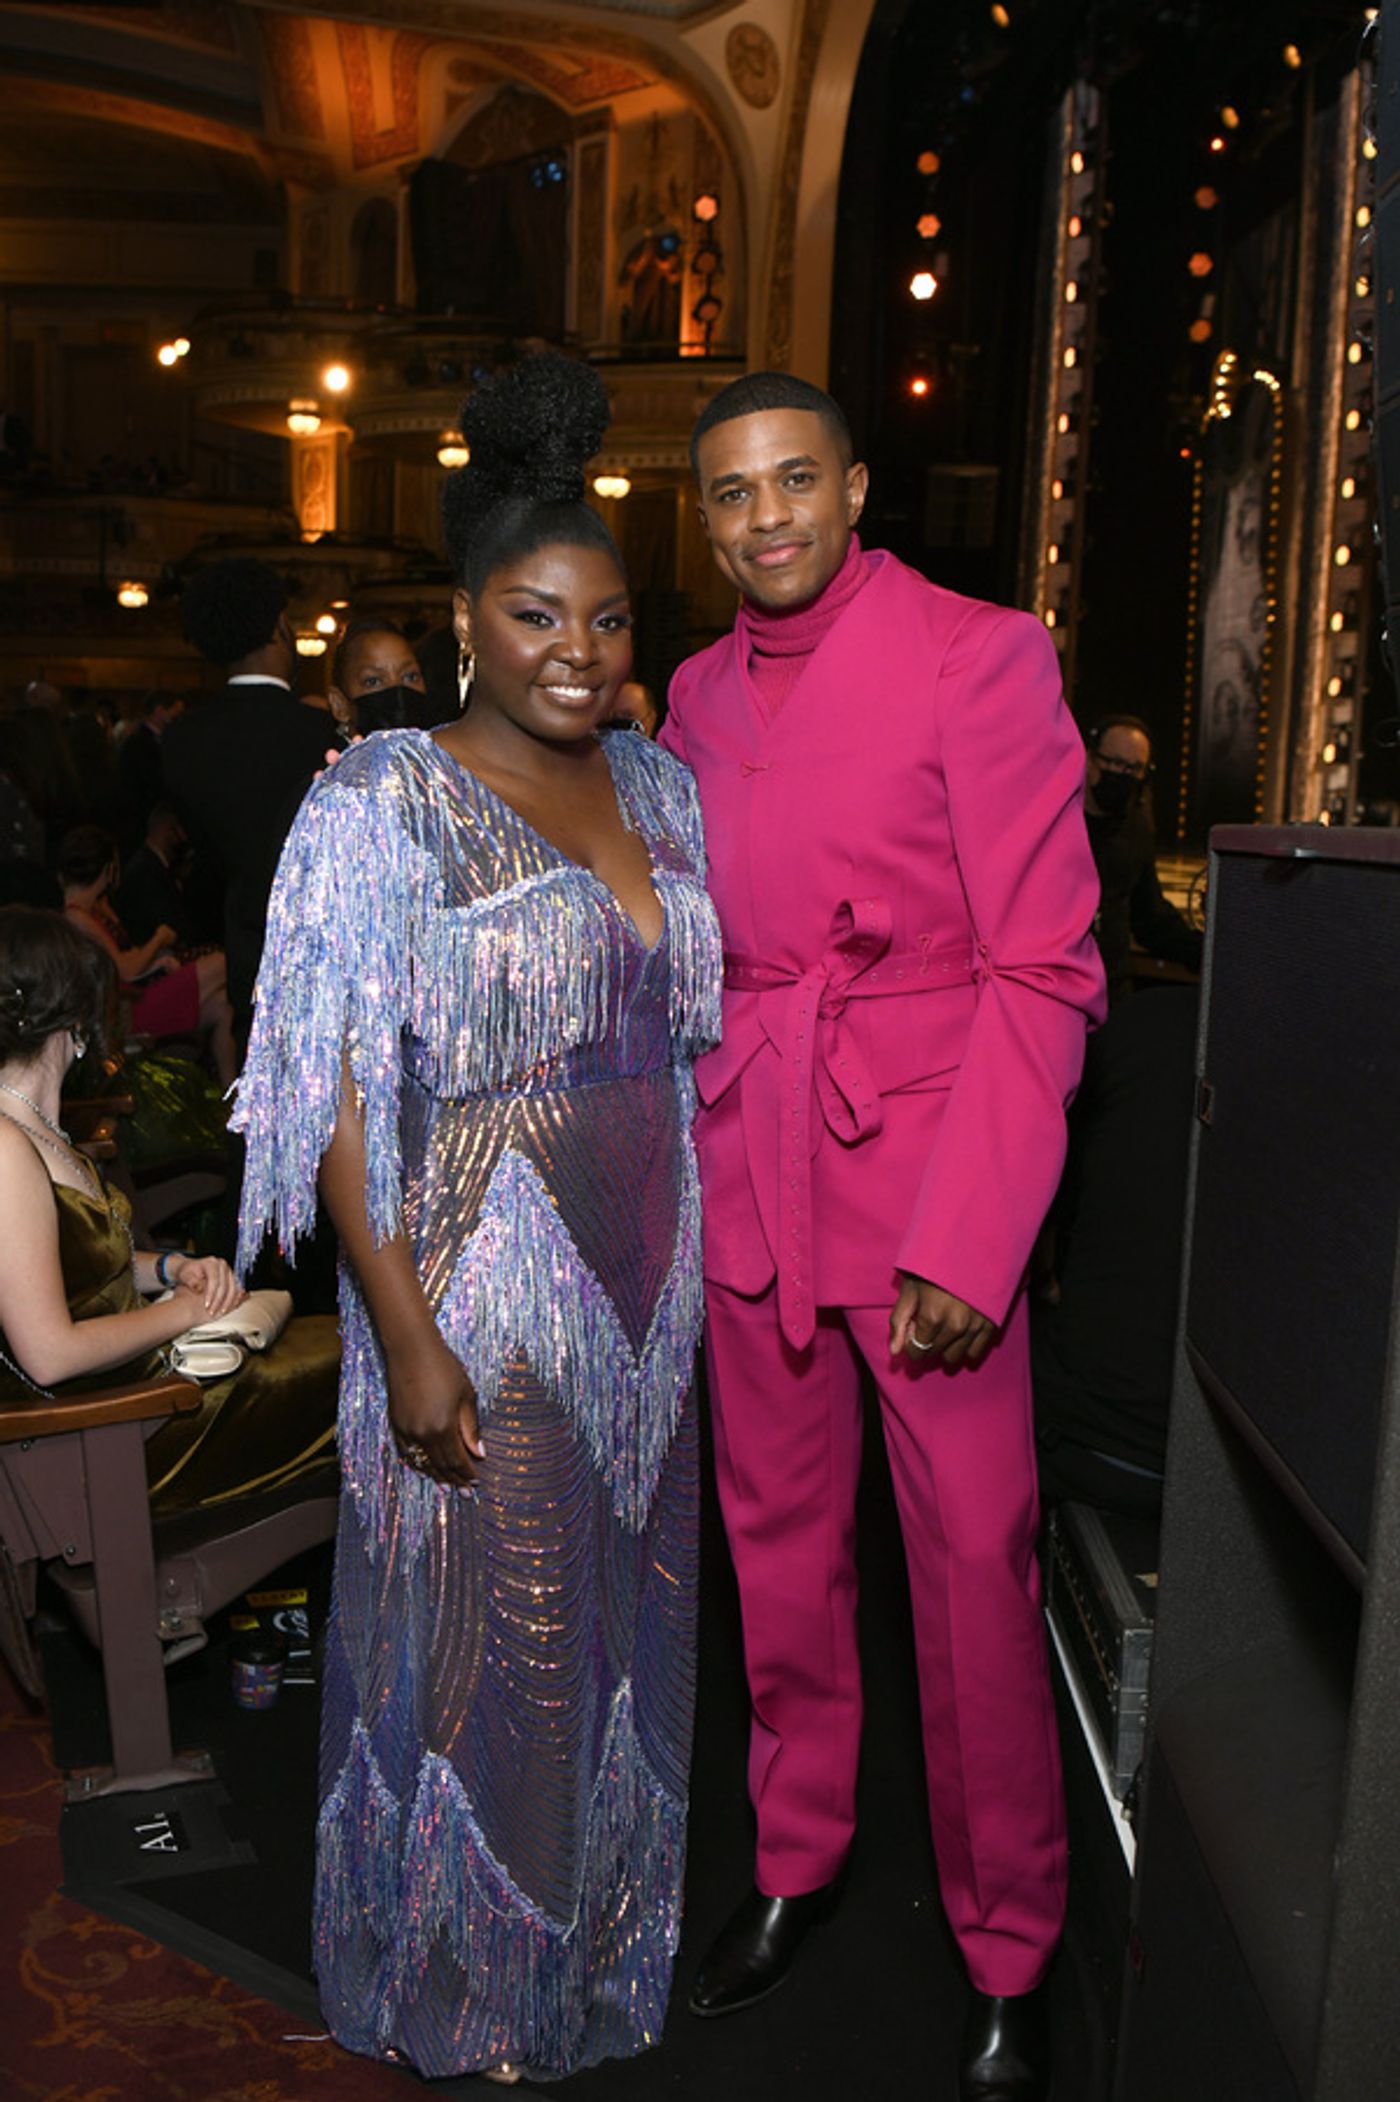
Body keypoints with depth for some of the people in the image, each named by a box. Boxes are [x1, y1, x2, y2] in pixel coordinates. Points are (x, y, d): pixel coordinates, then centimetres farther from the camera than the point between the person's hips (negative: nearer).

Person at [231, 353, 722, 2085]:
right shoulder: (384, 803, -11)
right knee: (480, 1632, 10)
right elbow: (343, 1095, -14)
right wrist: (408, 1335, -18)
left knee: (619, 1611, 19)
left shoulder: (659, 787, 7)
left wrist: (690, 1276, 10)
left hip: (644, 1293, 6)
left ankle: (600, 1928, 45)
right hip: (481, 1302, -5)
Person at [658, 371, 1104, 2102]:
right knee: (779, 1538, 15)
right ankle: (796, 1861, 37)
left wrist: (967, 1243, -18)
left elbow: (1044, 970, -12)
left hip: (929, 1175, -5)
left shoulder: (982, 657, -7)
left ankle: (1010, 1956, 25)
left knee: (975, 1567, 2)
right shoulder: (700, 692, 10)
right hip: (747, 1172, 5)